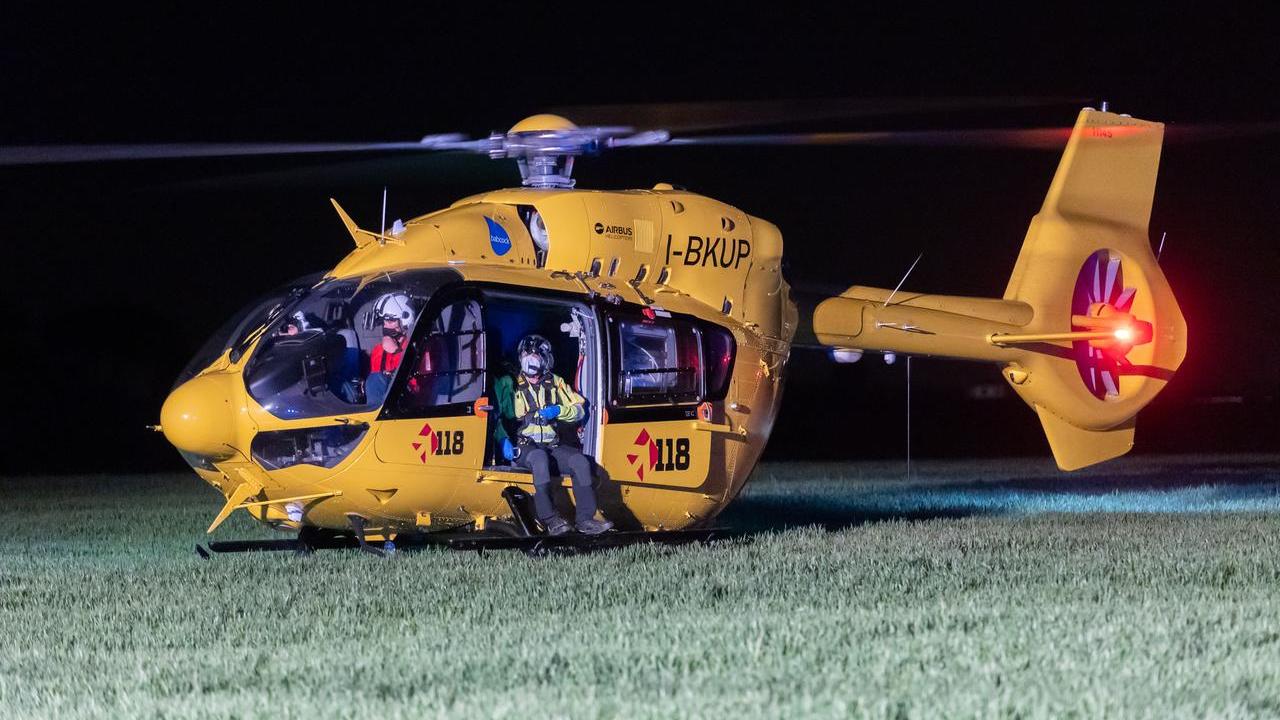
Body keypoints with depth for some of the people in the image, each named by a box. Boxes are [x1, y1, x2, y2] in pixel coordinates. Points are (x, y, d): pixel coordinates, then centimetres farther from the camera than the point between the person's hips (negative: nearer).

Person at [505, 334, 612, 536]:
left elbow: (579, 409, 11)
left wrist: (558, 410, -10)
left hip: (554, 445, 3)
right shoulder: (513, 385, 10)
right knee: (540, 457, -38)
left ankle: (585, 519, -27)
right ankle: (550, 519, -45)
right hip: (526, 446, -3)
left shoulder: (556, 383, 16)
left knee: (580, 461, -26)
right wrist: (504, 440, -12)